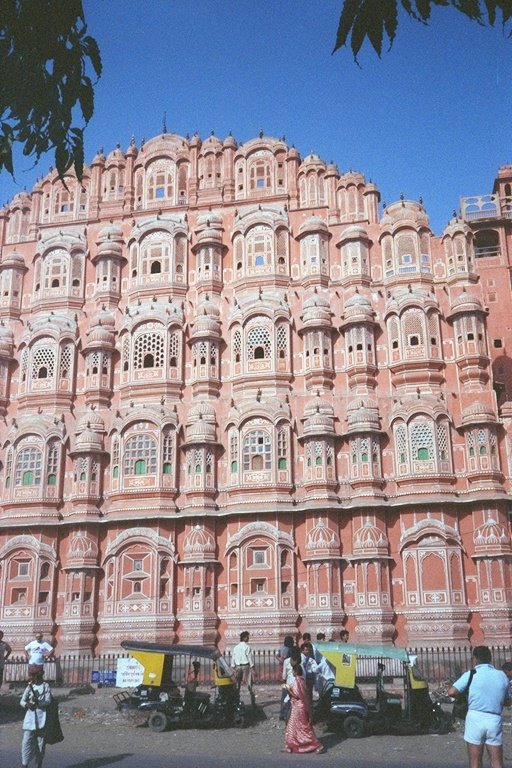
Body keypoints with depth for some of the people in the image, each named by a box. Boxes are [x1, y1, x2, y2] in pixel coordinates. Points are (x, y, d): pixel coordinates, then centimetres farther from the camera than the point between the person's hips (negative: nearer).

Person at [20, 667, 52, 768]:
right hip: (30, 717, 2)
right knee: (27, 741, -6)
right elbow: (22, 701, 4)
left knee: (40, 742, 5)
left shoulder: (46, 686, -1)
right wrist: (27, 704, -18)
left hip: (41, 718, -2)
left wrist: (38, 702, -27)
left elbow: (48, 700, -9)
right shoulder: (29, 687, 7)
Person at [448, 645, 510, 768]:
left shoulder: (471, 675, -5)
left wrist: (463, 696, 7)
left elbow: (451, 692, -13)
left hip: (475, 718, -3)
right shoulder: (502, 675, 7)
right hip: (495, 720, 3)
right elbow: (507, 701, 16)